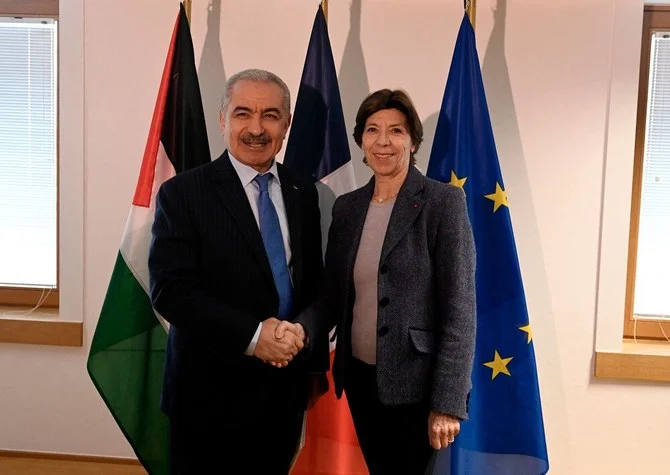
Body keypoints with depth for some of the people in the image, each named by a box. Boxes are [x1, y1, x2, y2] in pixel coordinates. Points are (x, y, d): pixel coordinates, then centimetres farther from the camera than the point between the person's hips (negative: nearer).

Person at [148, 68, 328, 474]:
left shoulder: (303, 193, 4)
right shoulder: (183, 193, -10)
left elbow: (313, 283, 9)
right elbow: (170, 291, -16)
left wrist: (315, 362, 9)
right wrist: (252, 336, -23)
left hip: (286, 386, 4)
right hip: (212, 390, -4)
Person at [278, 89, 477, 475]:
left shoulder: (444, 201, -11)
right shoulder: (346, 206, 5)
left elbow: (460, 308, -13)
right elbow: (334, 294, 8)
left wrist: (448, 402, -16)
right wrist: (302, 327, -13)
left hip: (415, 383, -5)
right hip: (359, 377, 5)